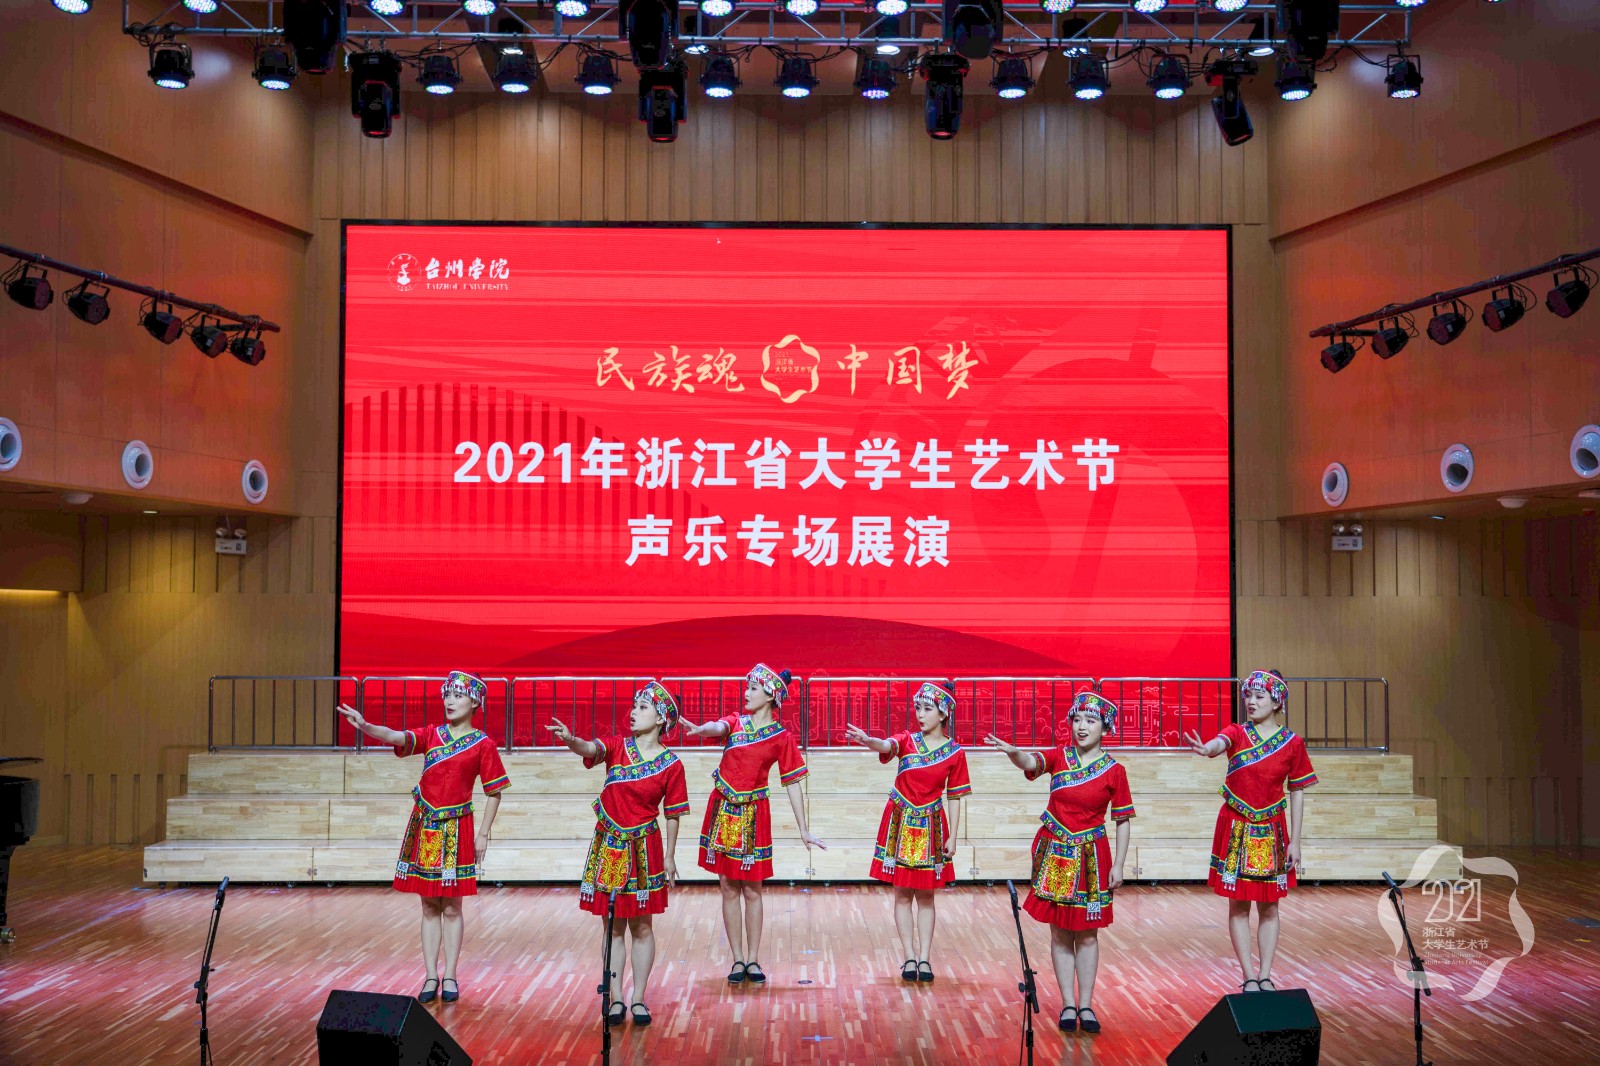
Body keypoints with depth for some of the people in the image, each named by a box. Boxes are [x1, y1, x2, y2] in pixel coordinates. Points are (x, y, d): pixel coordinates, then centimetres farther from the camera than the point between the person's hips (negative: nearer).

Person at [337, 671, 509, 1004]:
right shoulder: (431, 735, 5)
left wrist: (483, 834, -4)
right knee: (429, 906, 8)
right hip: (424, 827, 3)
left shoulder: (483, 744, -4)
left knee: (451, 907, 3)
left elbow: (494, 792, 0)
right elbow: (396, 737, -12)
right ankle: (431, 977, 15)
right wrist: (365, 726, -31)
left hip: (456, 829, -3)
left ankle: (450, 977, 13)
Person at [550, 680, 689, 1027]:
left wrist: (669, 856, 1)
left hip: (644, 848, -2)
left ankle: (638, 999, 15)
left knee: (641, 926, 6)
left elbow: (672, 814, 0)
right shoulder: (617, 747, -2)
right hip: (608, 845, 2)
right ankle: (616, 1000, 16)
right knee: (613, 926, 8)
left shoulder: (671, 765, -5)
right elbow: (591, 749, -23)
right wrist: (570, 740, -45)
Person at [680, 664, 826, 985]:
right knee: (728, 887, 5)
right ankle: (738, 960, 13)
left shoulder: (782, 737, -2)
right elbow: (718, 727, -19)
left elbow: (793, 784, -1)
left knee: (751, 889, 3)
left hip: (753, 814, -2)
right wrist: (701, 729, -44)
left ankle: (753, 960, 13)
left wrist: (804, 831, -3)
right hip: (722, 811, 2)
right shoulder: (736, 722, 5)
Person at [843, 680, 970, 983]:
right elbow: (887, 746, -27)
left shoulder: (955, 752, -3)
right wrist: (868, 741, -49)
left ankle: (924, 959, 12)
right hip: (900, 823, 0)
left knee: (925, 895, 6)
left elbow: (954, 798, 1)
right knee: (903, 894, 4)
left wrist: (952, 836, -3)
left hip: (931, 826, 0)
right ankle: (910, 958, 11)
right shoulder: (907, 741, -3)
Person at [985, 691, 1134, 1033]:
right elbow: (1031, 762, -21)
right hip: (1055, 853, 2)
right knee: (1059, 932, 6)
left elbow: (1122, 821, -1)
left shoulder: (1114, 771, -4)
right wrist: (1013, 752, -44)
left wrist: (1118, 864, -5)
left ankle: (1085, 1005, 15)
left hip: (1091, 857, -1)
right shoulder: (1059, 756, -1)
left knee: (1087, 934, 5)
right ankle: (1068, 1005, 15)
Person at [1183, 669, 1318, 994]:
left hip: (1272, 832, 1)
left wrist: (1295, 841, 0)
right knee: (1239, 906, 3)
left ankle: (1265, 977, 17)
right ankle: (1249, 978, 11)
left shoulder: (1293, 744, -1)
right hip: (1236, 829, -1)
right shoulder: (1236, 733, -3)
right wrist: (1206, 749, -53)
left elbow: (1297, 793, 3)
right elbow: (1220, 743, -28)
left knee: (1269, 907, 7)